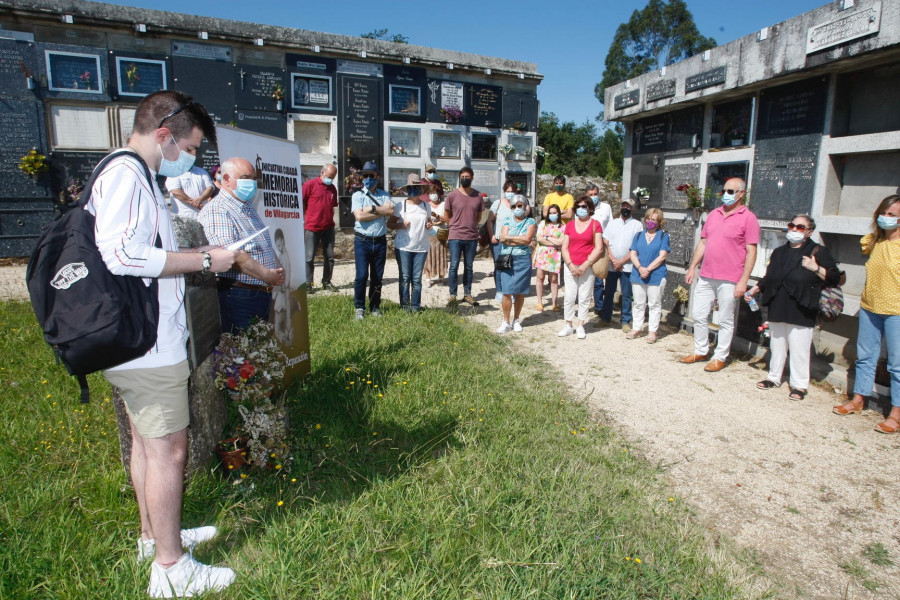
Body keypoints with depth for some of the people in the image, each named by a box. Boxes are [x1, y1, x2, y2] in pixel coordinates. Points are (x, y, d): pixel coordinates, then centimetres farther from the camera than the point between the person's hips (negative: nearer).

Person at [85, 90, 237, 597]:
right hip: (149, 344, -11)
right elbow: (121, 255, -26)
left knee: (148, 441, 20)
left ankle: (155, 535, 37)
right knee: (168, 449, -1)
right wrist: (204, 260, -20)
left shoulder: (133, 175, 17)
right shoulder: (126, 174, -15)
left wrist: (197, 260, 14)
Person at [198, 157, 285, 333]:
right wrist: (266, 275, -23)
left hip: (263, 295, 10)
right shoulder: (216, 211, -12)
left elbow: (266, 248, 24)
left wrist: (277, 272, 5)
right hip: (237, 297, -9)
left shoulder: (249, 208, 20)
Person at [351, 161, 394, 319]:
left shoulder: (384, 195, 9)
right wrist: (382, 212, -8)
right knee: (361, 275, -7)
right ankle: (359, 308, 8)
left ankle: (375, 307, 20)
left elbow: (391, 210, -9)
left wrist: (372, 208, -13)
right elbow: (359, 216, -13)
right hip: (362, 241, -2)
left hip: (380, 241, 3)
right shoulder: (357, 195, 2)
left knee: (377, 276, 8)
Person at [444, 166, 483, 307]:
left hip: (472, 237, 3)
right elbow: (446, 217, 6)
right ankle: (452, 296, 4)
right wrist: (457, 226, 4)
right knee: (454, 267, -3)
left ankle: (467, 294, 20)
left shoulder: (478, 196, 5)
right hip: (455, 237, -2)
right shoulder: (452, 195, -2)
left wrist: (470, 226, 8)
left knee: (469, 267, 10)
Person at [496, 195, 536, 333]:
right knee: (506, 292, -3)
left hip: (523, 260, -1)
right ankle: (506, 322, 6)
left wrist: (509, 237, -7)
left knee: (520, 292, 5)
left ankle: (516, 320, 19)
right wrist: (520, 241, -9)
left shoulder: (530, 222, 5)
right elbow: (502, 238, -5)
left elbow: (527, 239, -11)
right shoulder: (508, 221, 10)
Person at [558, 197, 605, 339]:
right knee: (569, 297, 2)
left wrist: (585, 265, -11)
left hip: (587, 267, -2)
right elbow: (564, 248, 7)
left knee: (584, 298, 2)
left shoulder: (595, 225, 1)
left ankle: (580, 326, 12)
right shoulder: (570, 225, 9)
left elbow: (599, 248, -5)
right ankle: (569, 326, 10)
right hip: (570, 267, 2)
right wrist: (571, 265, -7)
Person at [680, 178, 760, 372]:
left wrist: (743, 281, -14)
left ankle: (720, 357, 17)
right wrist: (692, 267, 12)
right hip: (706, 276, 6)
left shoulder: (748, 218, -6)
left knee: (726, 321, 5)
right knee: (698, 315, 11)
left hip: (729, 281, -6)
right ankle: (700, 351, 27)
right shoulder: (714, 214, 12)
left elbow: (751, 252, -9)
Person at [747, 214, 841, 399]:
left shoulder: (818, 252, 1)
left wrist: (816, 268, -17)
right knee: (777, 345, 13)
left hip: (801, 312, -5)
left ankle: (800, 385, 9)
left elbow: (834, 278, -4)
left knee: (799, 348, -1)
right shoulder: (779, 252, 17)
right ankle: (774, 377, 25)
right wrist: (753, 290, 14)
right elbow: (768, 278, 23)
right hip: (777, 308, 5)